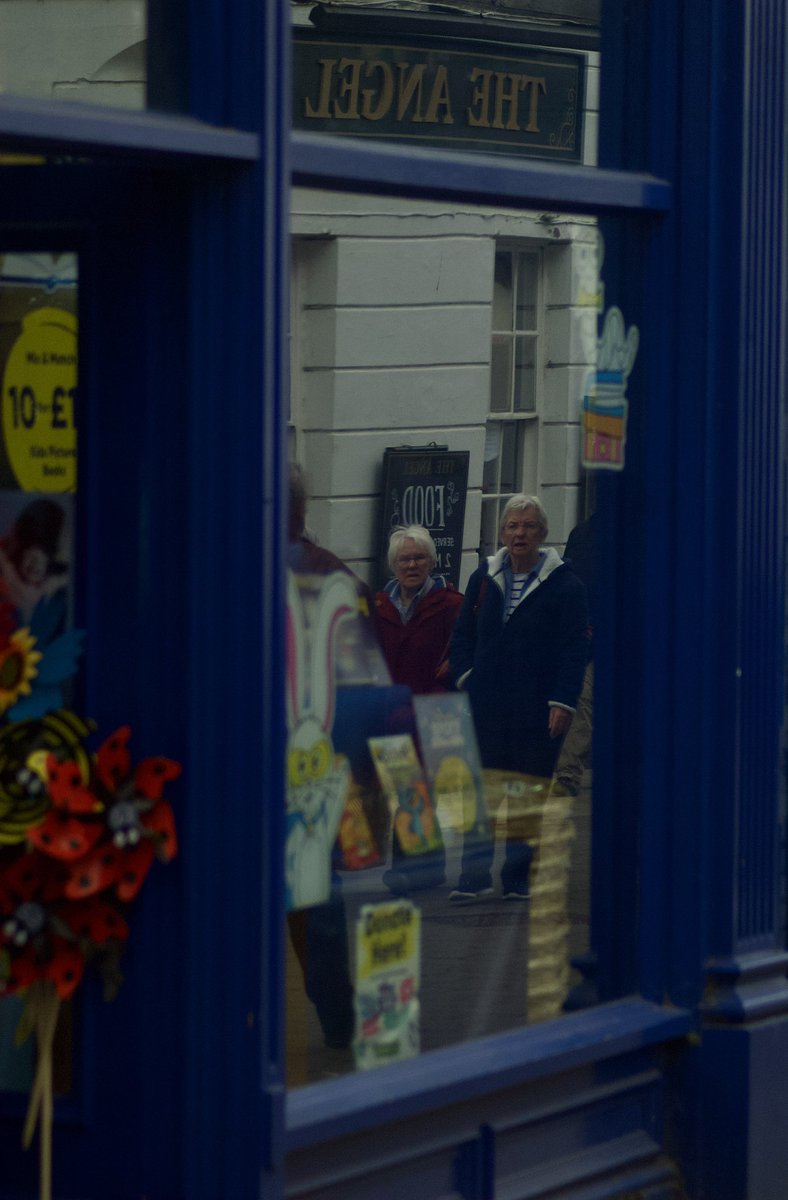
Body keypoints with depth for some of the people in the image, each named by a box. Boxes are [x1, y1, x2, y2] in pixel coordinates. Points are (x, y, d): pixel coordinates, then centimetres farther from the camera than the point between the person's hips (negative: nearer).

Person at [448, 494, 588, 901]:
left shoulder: (563, 585, -1)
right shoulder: (483, 579, 11)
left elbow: (574, 649, -4)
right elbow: (462, 635, 20)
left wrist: (562, 701, -11)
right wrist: (466, 676, 4)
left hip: (536, 713, -3)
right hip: (486, 707, 3)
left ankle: (520, 878, 11)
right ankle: (475, 876, 5)